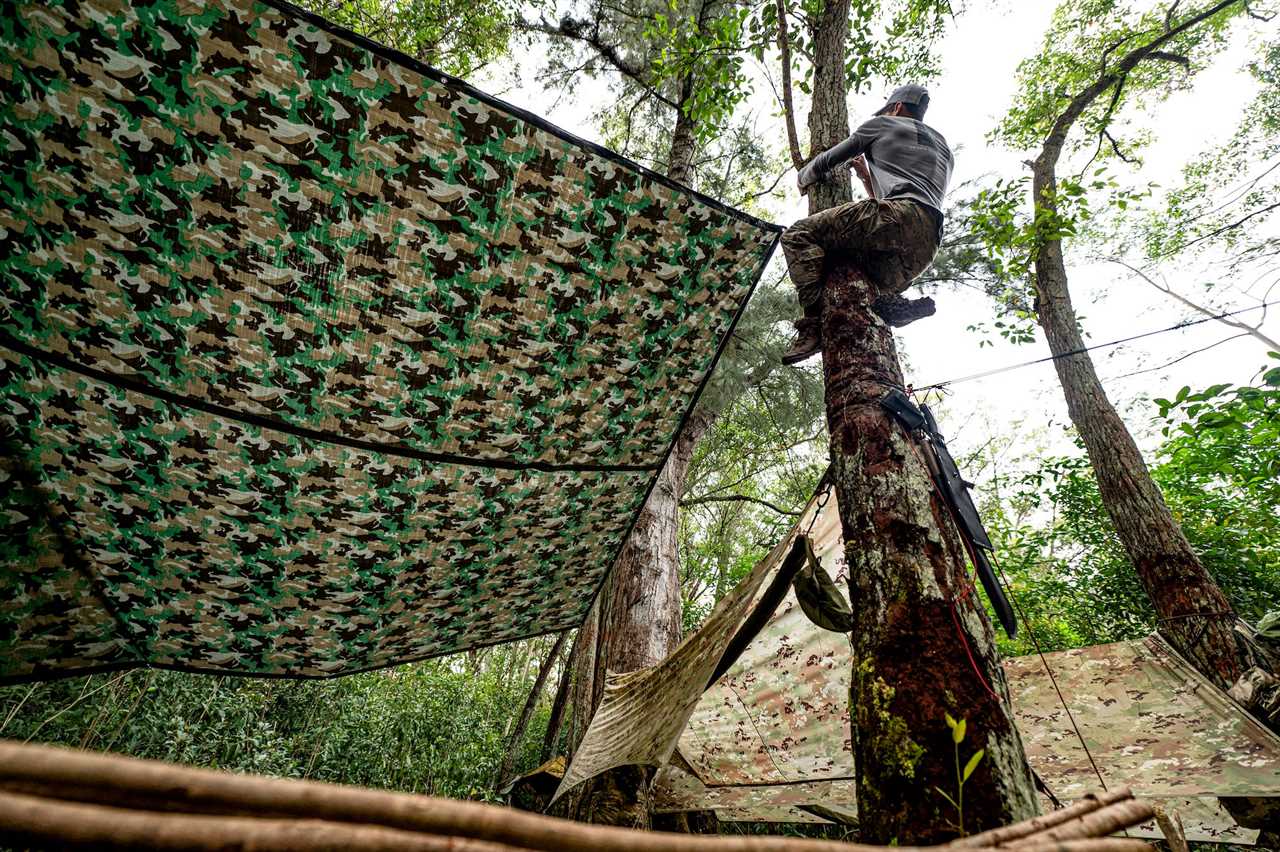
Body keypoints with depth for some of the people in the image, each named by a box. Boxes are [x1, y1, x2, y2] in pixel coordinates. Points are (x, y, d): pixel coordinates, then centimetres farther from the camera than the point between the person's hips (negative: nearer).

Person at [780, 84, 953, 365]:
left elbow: (826, 162, 24)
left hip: (900, 218, -7)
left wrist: (804, 179, 45)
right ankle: (894, 304, -8)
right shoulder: (942, 146, 40)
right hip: (926, 246, 8)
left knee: (799, 234, -7)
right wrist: (868, 178, 49)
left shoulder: (883, 124, 20)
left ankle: (814, 323, -25)